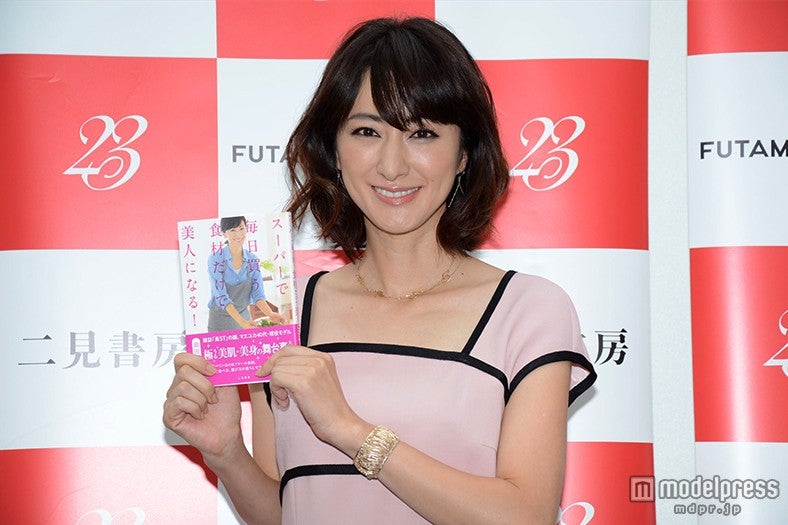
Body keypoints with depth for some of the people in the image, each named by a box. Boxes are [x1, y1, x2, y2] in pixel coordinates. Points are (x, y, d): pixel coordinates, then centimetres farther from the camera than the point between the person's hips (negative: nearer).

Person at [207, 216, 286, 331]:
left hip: (244, 316, 4)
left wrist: (270, 314, -25)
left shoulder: (253, 260, -1)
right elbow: (221, 296, -22)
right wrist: (241, 321, -34)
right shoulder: (216, 259, -15)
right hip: (220, 320, -4)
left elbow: (257, 293, -5)